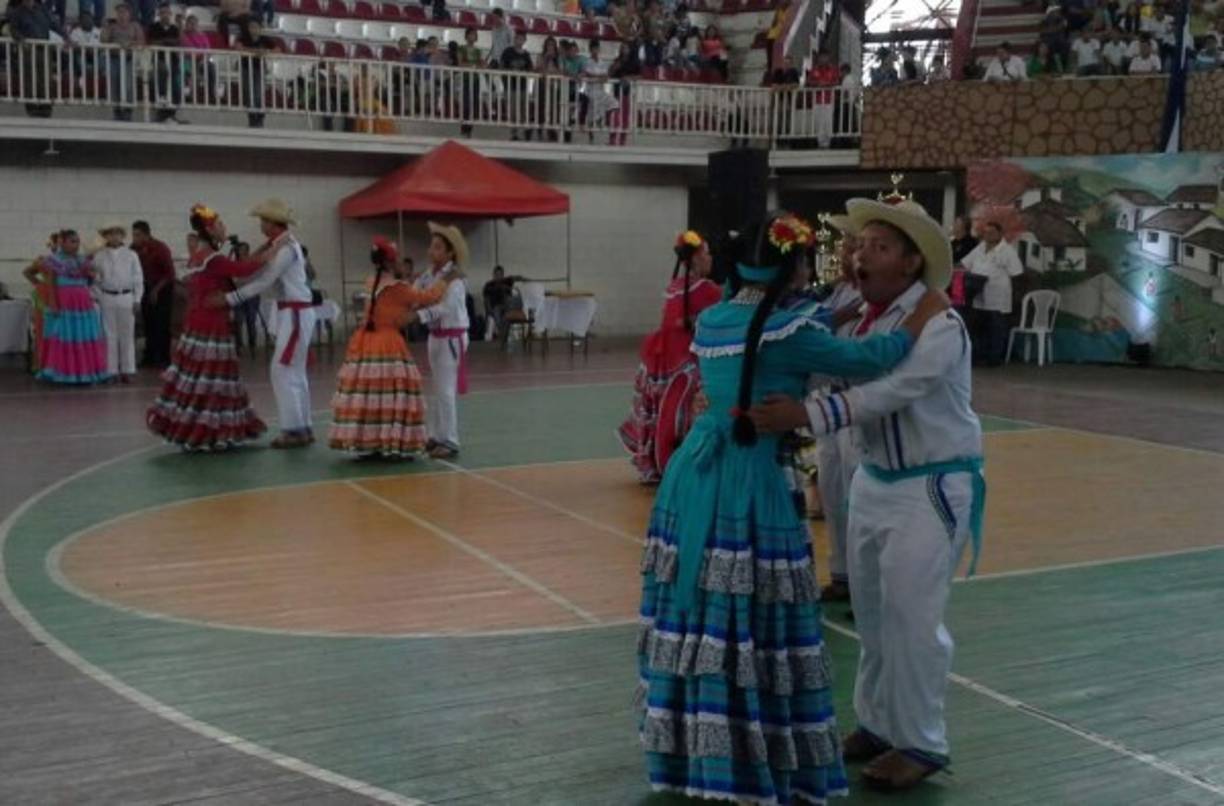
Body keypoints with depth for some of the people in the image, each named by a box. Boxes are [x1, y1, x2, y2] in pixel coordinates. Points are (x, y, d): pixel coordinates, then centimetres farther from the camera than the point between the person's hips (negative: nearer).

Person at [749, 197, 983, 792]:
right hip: (873, 481, 7)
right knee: (870, 612, 14)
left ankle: (919, 744, 14)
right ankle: (876, 724, 31)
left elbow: (887, 393, -31)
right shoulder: (859, 315, 2)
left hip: (931, 489, -7)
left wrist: (806, 416, -41)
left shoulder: (940, 328, -19)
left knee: (911, 617, -2)